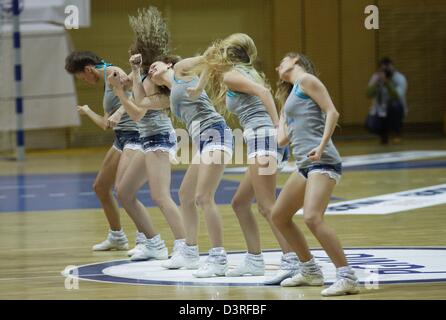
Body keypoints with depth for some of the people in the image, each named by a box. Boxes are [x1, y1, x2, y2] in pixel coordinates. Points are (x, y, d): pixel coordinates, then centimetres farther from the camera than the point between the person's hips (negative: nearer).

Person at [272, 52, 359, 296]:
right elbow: (283, 139, 22)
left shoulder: (306, 79, 1)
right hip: (305, 166, 10)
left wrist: (321, 146, -20)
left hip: (322, 162, -10)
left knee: (312, 218, -25)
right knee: (279, 216, 17)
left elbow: (332, 112, -11)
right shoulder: (291, 94, 26)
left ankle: (346, 277, -24)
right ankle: (310, 271, 26)